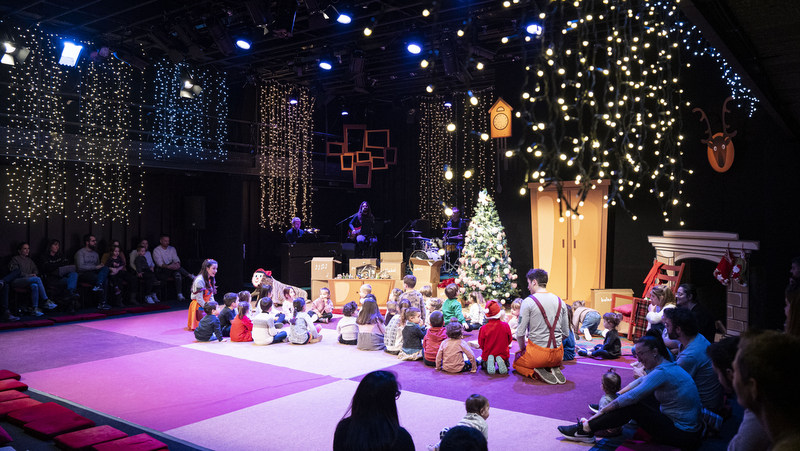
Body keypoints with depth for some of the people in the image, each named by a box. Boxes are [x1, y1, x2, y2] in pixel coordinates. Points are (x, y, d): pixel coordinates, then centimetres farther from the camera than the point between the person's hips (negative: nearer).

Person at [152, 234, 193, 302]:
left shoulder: (172, 249, 15)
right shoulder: (156, 250, -1)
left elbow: (176, 259, 5)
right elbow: (159, 263, -14)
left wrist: (177, 264, -21)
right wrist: (168, 266, -33)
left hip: (172, 269, 4)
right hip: (161, 271, -4)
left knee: (178, 274, -32)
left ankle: (179, 295, -41)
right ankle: (190, 276, -25)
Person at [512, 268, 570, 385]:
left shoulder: (528, 302, -11)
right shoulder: (560, 302, 6)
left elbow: (520, 333, -12)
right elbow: (566, 333, 10)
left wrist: (523, 349, 7)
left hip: (537, 352, -5)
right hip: (558, 355, 5)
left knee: (517, 362, 26)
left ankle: (536, 372, -4)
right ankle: (554, 369, 4)